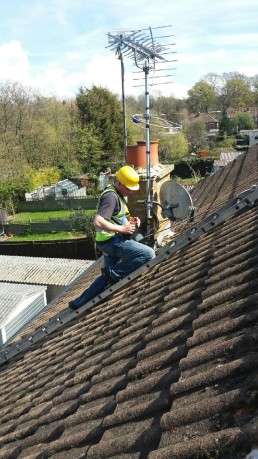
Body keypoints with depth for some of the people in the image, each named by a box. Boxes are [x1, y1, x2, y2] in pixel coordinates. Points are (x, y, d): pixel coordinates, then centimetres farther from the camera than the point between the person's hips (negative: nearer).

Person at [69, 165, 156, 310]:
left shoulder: (118, 194, 13)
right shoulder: (111, 196, -18)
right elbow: (98, 222, -28)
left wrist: (130, 220, 9)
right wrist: (121, 229, -22)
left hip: (112, 241, 10)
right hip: (112, 240, -10)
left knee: (107, 277, 20)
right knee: (148, 254, -16)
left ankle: (79, 302, 27)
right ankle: (114, 273, -6)